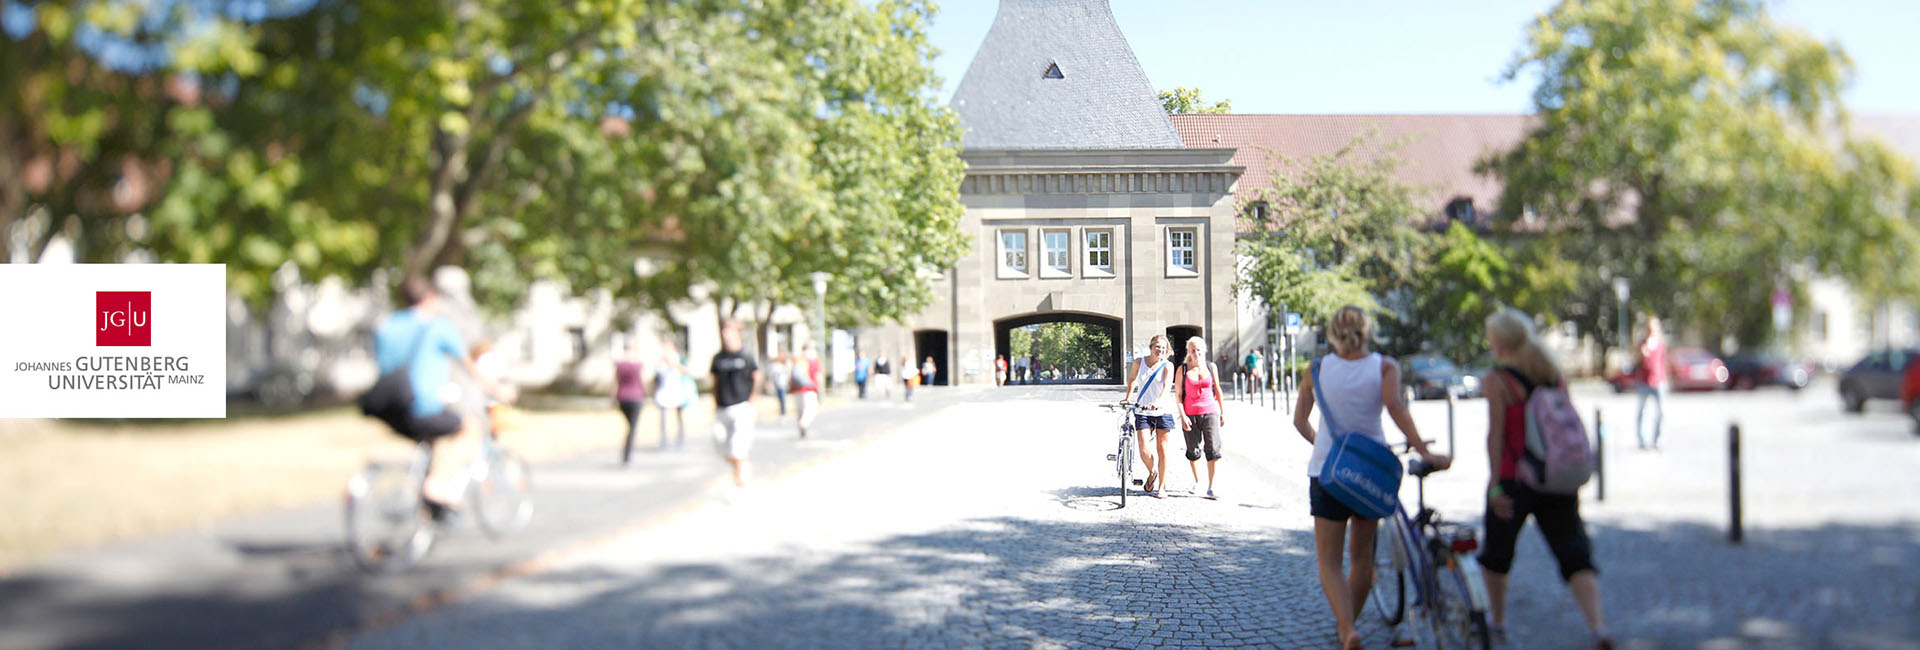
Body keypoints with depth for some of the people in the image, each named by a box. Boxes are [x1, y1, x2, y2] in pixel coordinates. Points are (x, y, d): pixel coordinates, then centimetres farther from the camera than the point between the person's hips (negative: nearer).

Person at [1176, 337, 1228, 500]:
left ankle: (1210, 488, -7)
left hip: (1210, 412, 0)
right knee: (1193, 451, 8)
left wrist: (1223, 413, 13)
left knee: (1213, 449, -10)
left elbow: (1217, 390, 13)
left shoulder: (1211, 367, 5)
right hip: (1190, 414, 0)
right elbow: (1179, 394, 1)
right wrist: (1182, 415, -8)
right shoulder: (1183, 369, 1)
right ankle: (1197, 482, 29)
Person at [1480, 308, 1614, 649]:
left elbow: (1495, 434, -14)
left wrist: (1495, 485, -15)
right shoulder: (1554, 373, 7)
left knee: (1496, 555, 16)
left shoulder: (1497, 381, -9)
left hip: (1514, 479, -4)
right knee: (1574, 554, 5)